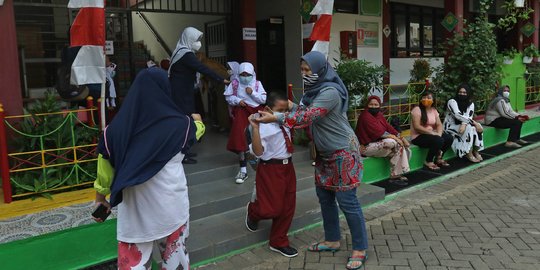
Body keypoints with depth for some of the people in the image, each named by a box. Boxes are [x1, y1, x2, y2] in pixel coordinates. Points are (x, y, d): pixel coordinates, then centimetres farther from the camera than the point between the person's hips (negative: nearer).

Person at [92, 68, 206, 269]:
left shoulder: (116, 129, -7)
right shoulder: (179, 125, -7)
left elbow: (105, 168, 2)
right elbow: (195, 130, 16)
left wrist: (100, 199, 17)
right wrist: (197, 121, 40)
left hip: (134, 209, 0)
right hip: (171, 206, 0)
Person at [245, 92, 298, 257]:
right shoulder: (263, 126, -16)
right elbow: (258, 152, -23)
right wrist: (255, 127, -32)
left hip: (287, 167, 8)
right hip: (270, 169, -8)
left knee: (287, 207, 13)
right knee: (273, 209, -3)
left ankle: (279, 242, 29)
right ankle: (253, 211, 33)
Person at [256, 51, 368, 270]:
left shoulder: (330, 92, -23)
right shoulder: (315, 89, 6)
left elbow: (307, 117, -29)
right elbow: (305, 110, 13)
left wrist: (275, 118, -28)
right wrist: (290, 106, -2)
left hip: (342, 153, -9)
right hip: (325, 153, 9)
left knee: (347, 201, -3)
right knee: (325, 197, 15)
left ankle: (360, 250, 11)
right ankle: (332, 240, 31)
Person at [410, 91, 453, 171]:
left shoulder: (434, 110, 11)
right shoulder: (417, 110, -12)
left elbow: (439, 124, 5)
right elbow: (417, 127, -20)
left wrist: (439, 134, -17)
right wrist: (432, 133, -22)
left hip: (431, 134, 8)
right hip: (418, 136, -8)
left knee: (449, 138, -9)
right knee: (439, 140, -29)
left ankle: (439, 158, 10)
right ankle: (428, 161, -9)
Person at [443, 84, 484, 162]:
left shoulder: (471, 104, 5)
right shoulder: (452, 101, -13)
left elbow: (468, 117, -10)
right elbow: (458, 115, -26)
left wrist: (464, 124, -33)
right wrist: (474, 122, -29)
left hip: (462, 125, 6)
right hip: (450, 126, -6)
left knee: (476, 127, -20)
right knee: (469, 128, -29)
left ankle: (476, 151, -10)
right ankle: (469, 154, -24)